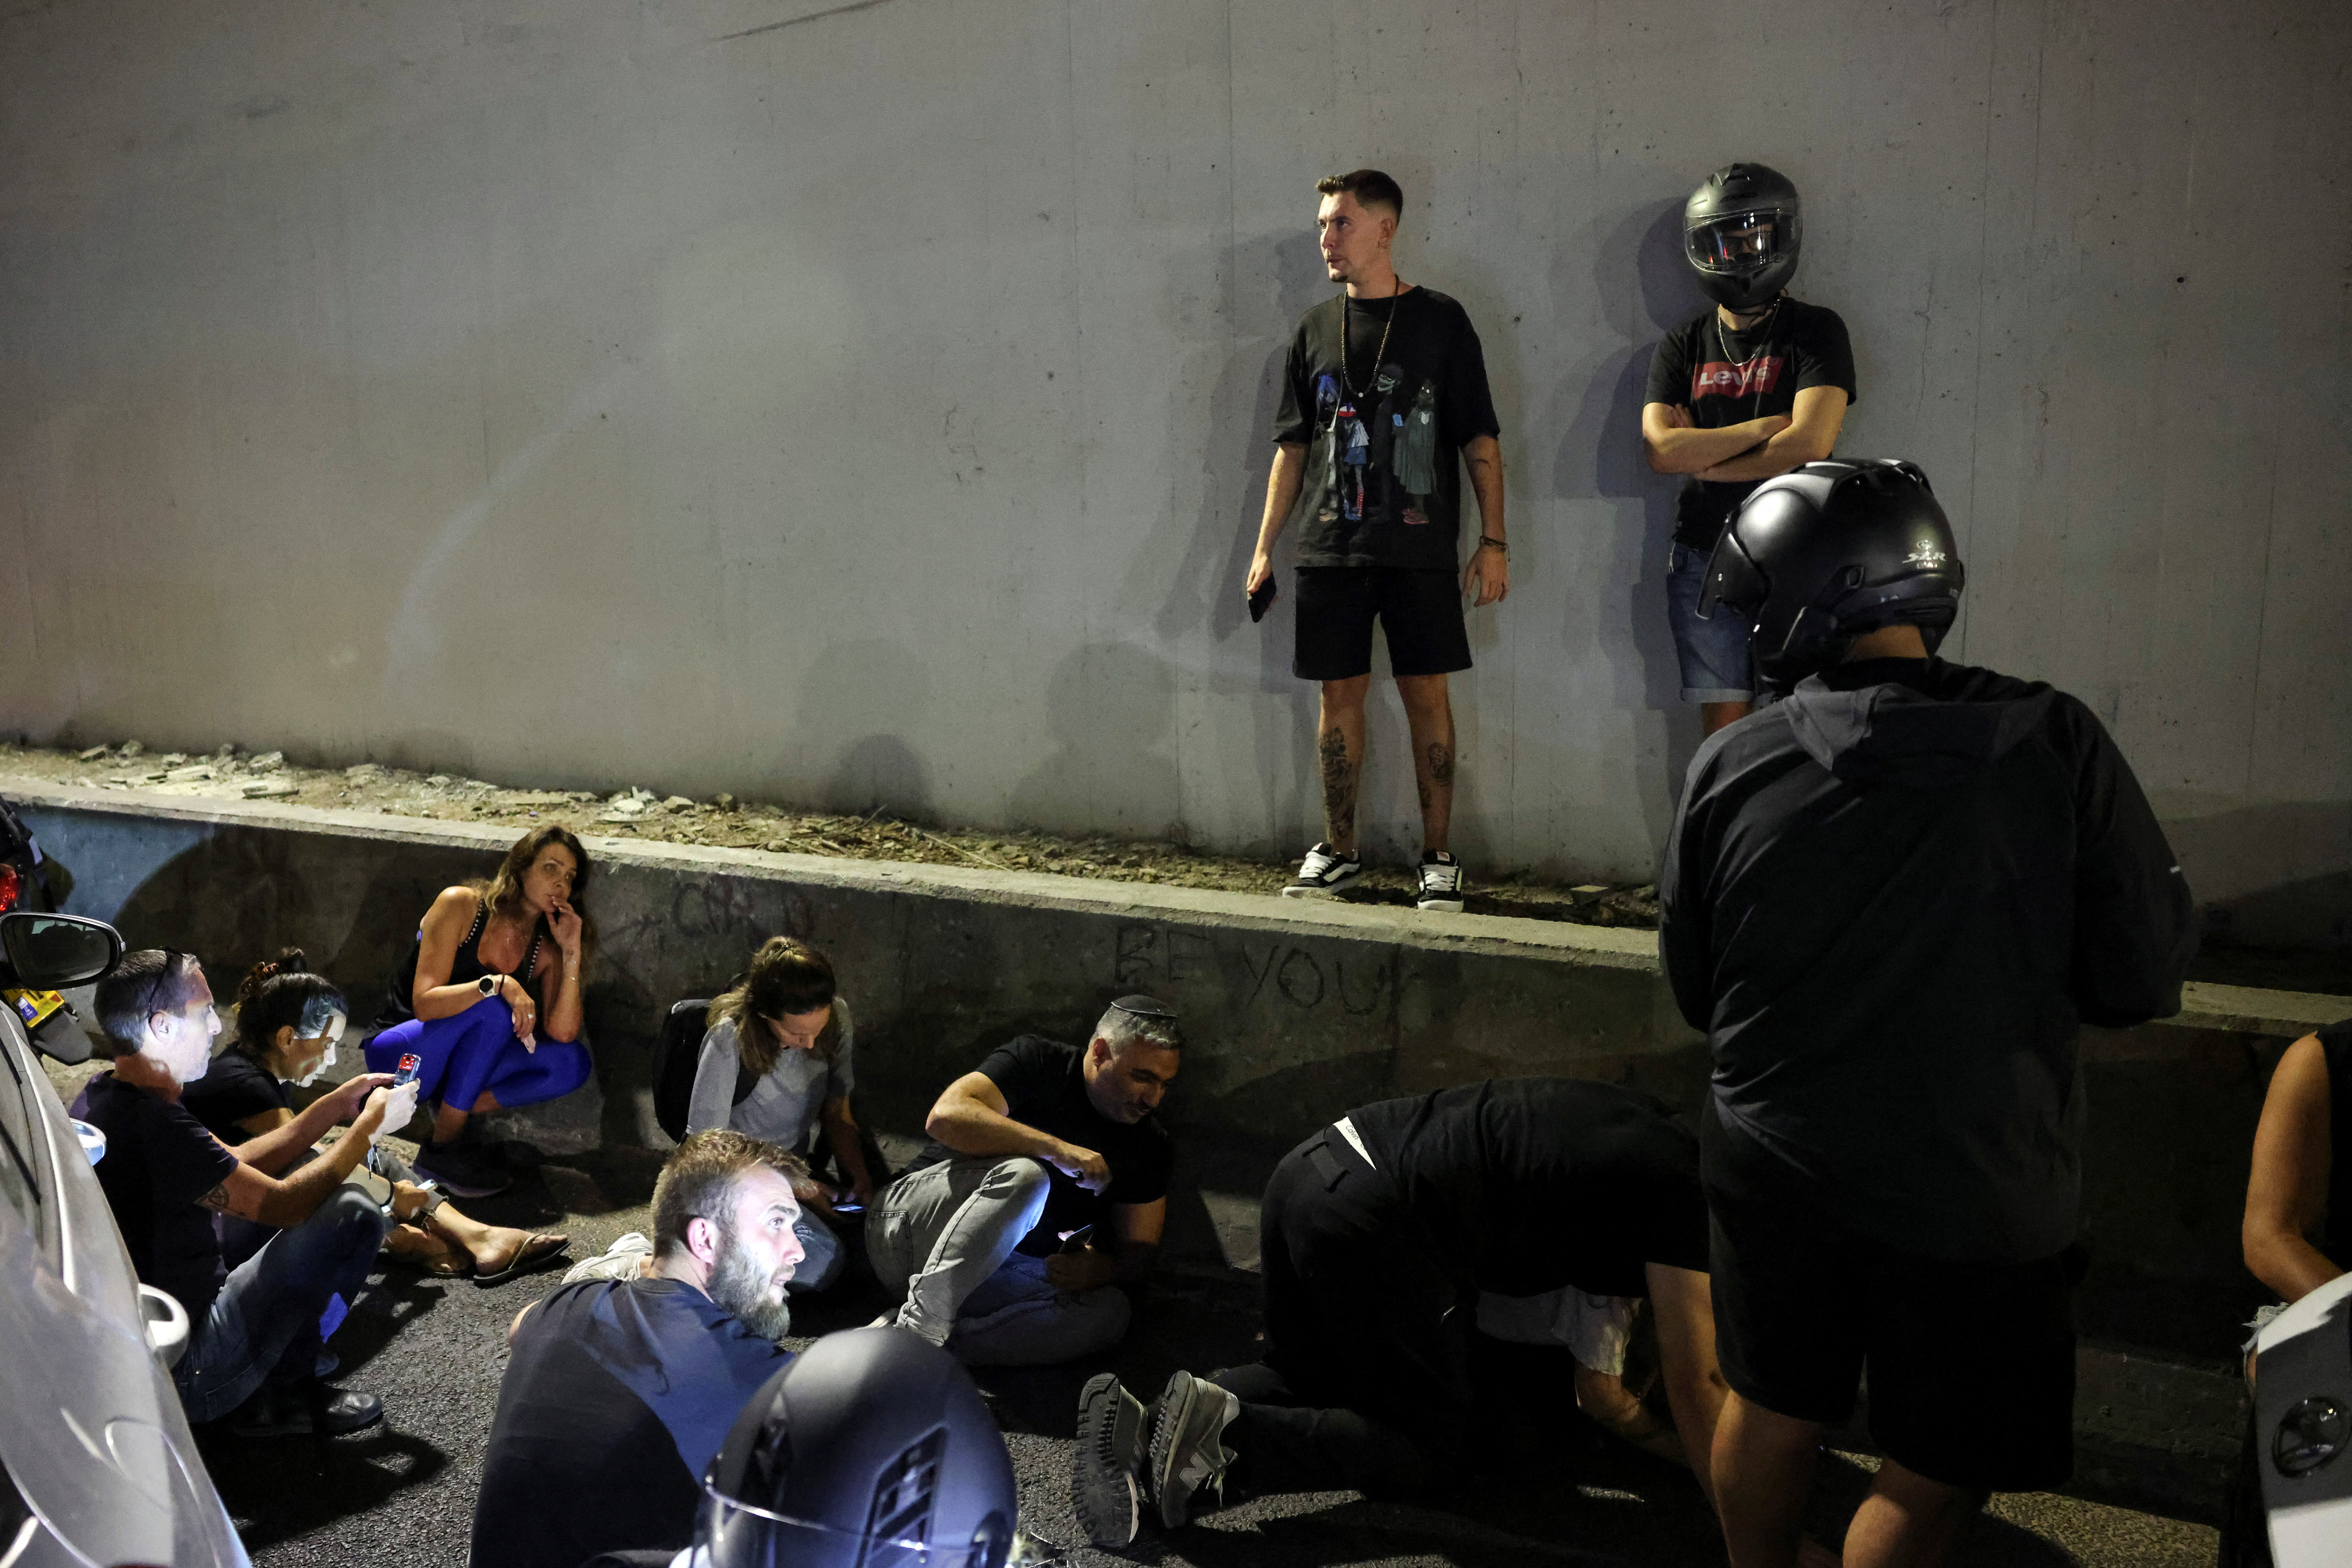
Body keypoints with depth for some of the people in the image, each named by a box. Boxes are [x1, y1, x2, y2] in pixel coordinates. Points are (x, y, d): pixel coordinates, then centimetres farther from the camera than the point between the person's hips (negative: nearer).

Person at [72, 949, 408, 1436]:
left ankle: (282, 1382, 13)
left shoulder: (101, 1097, 4)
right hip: (181, 1374, -10)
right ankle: (283, 1391, 5)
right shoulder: (155, 1126, -28)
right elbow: (281, 1203, -20)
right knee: (352, 1213, -15)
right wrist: (371, 1122, -7)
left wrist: (337, 1106, 8)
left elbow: (234, 1169, 11)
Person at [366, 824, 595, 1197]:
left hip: (461, 1065, 5)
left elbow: (563, 1033, -16)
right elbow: (425, 1004, -23)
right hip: (400, 1054, -5)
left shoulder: (545, 948, -1)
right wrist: (498, 984, -37)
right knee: (493, 1009, -33)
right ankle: (441, 1148, -24)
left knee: (573, 1063, -17)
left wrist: (572, 952, -19)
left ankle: (453, 1114, -14)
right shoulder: (461, 905, -14)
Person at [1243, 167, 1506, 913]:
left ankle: (1438, 857, 10)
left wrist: (1493, 540, -5)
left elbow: (1480, 440, 1)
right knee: (1340, 694, 6)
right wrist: (1265, 547, 9)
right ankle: (1338, 850, 17)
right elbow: (1293, 447, 14)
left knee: (1427, 692, 0)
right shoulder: (1315, 330, 11)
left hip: (1419, 550, -3)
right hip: (1329, 547, 3)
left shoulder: (1440, 321, 2)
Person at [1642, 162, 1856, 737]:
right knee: (1722, 728, 6)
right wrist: (1768, 425, -10)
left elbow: (1809, 445, -15)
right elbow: (1660, 449, -6)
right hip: (1704, 560, 3)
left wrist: (1700, 452, -7)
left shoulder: (1816, 332, -1)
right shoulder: (1684, 345, 9)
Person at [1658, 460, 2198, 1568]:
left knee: (1771, 1412, 23)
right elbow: (2143, 984, -8)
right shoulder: (2057, 747, -15)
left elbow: (1695, 994, 1)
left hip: (1775, 1173, 2)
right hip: (1976, 1199, -2)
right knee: (1935, 1475, 16)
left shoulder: (1729, 767, -11)